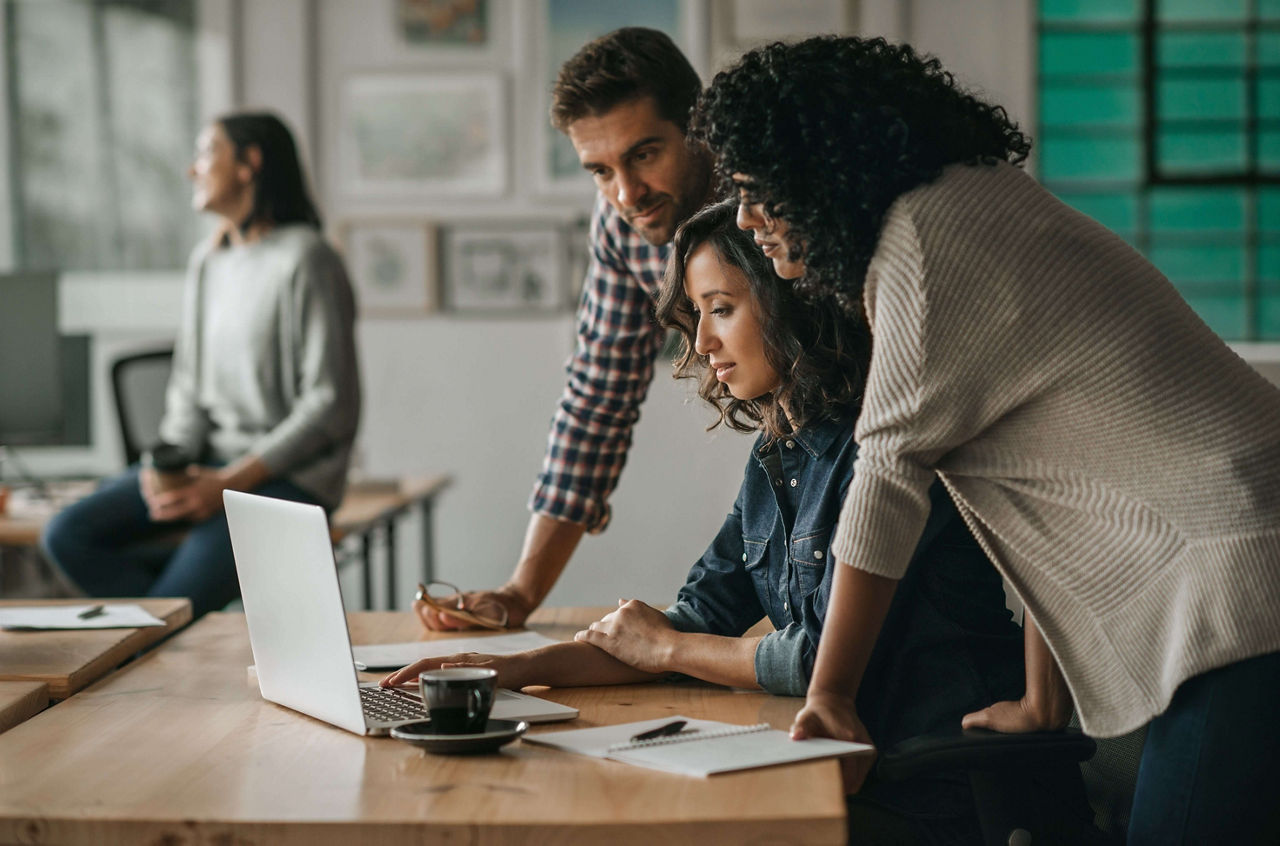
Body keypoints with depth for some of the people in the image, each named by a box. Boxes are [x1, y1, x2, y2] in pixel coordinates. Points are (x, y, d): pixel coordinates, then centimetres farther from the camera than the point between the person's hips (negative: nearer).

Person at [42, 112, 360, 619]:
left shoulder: (304, 260, -12)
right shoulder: (208, 261, 13)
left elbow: (331, 406, -14)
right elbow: (189, 386, 16)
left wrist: (229, 483, -18)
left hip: (289, 474, -8)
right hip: (213, 461, 8)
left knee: (167, 604, -26)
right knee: (67, 537, -12)